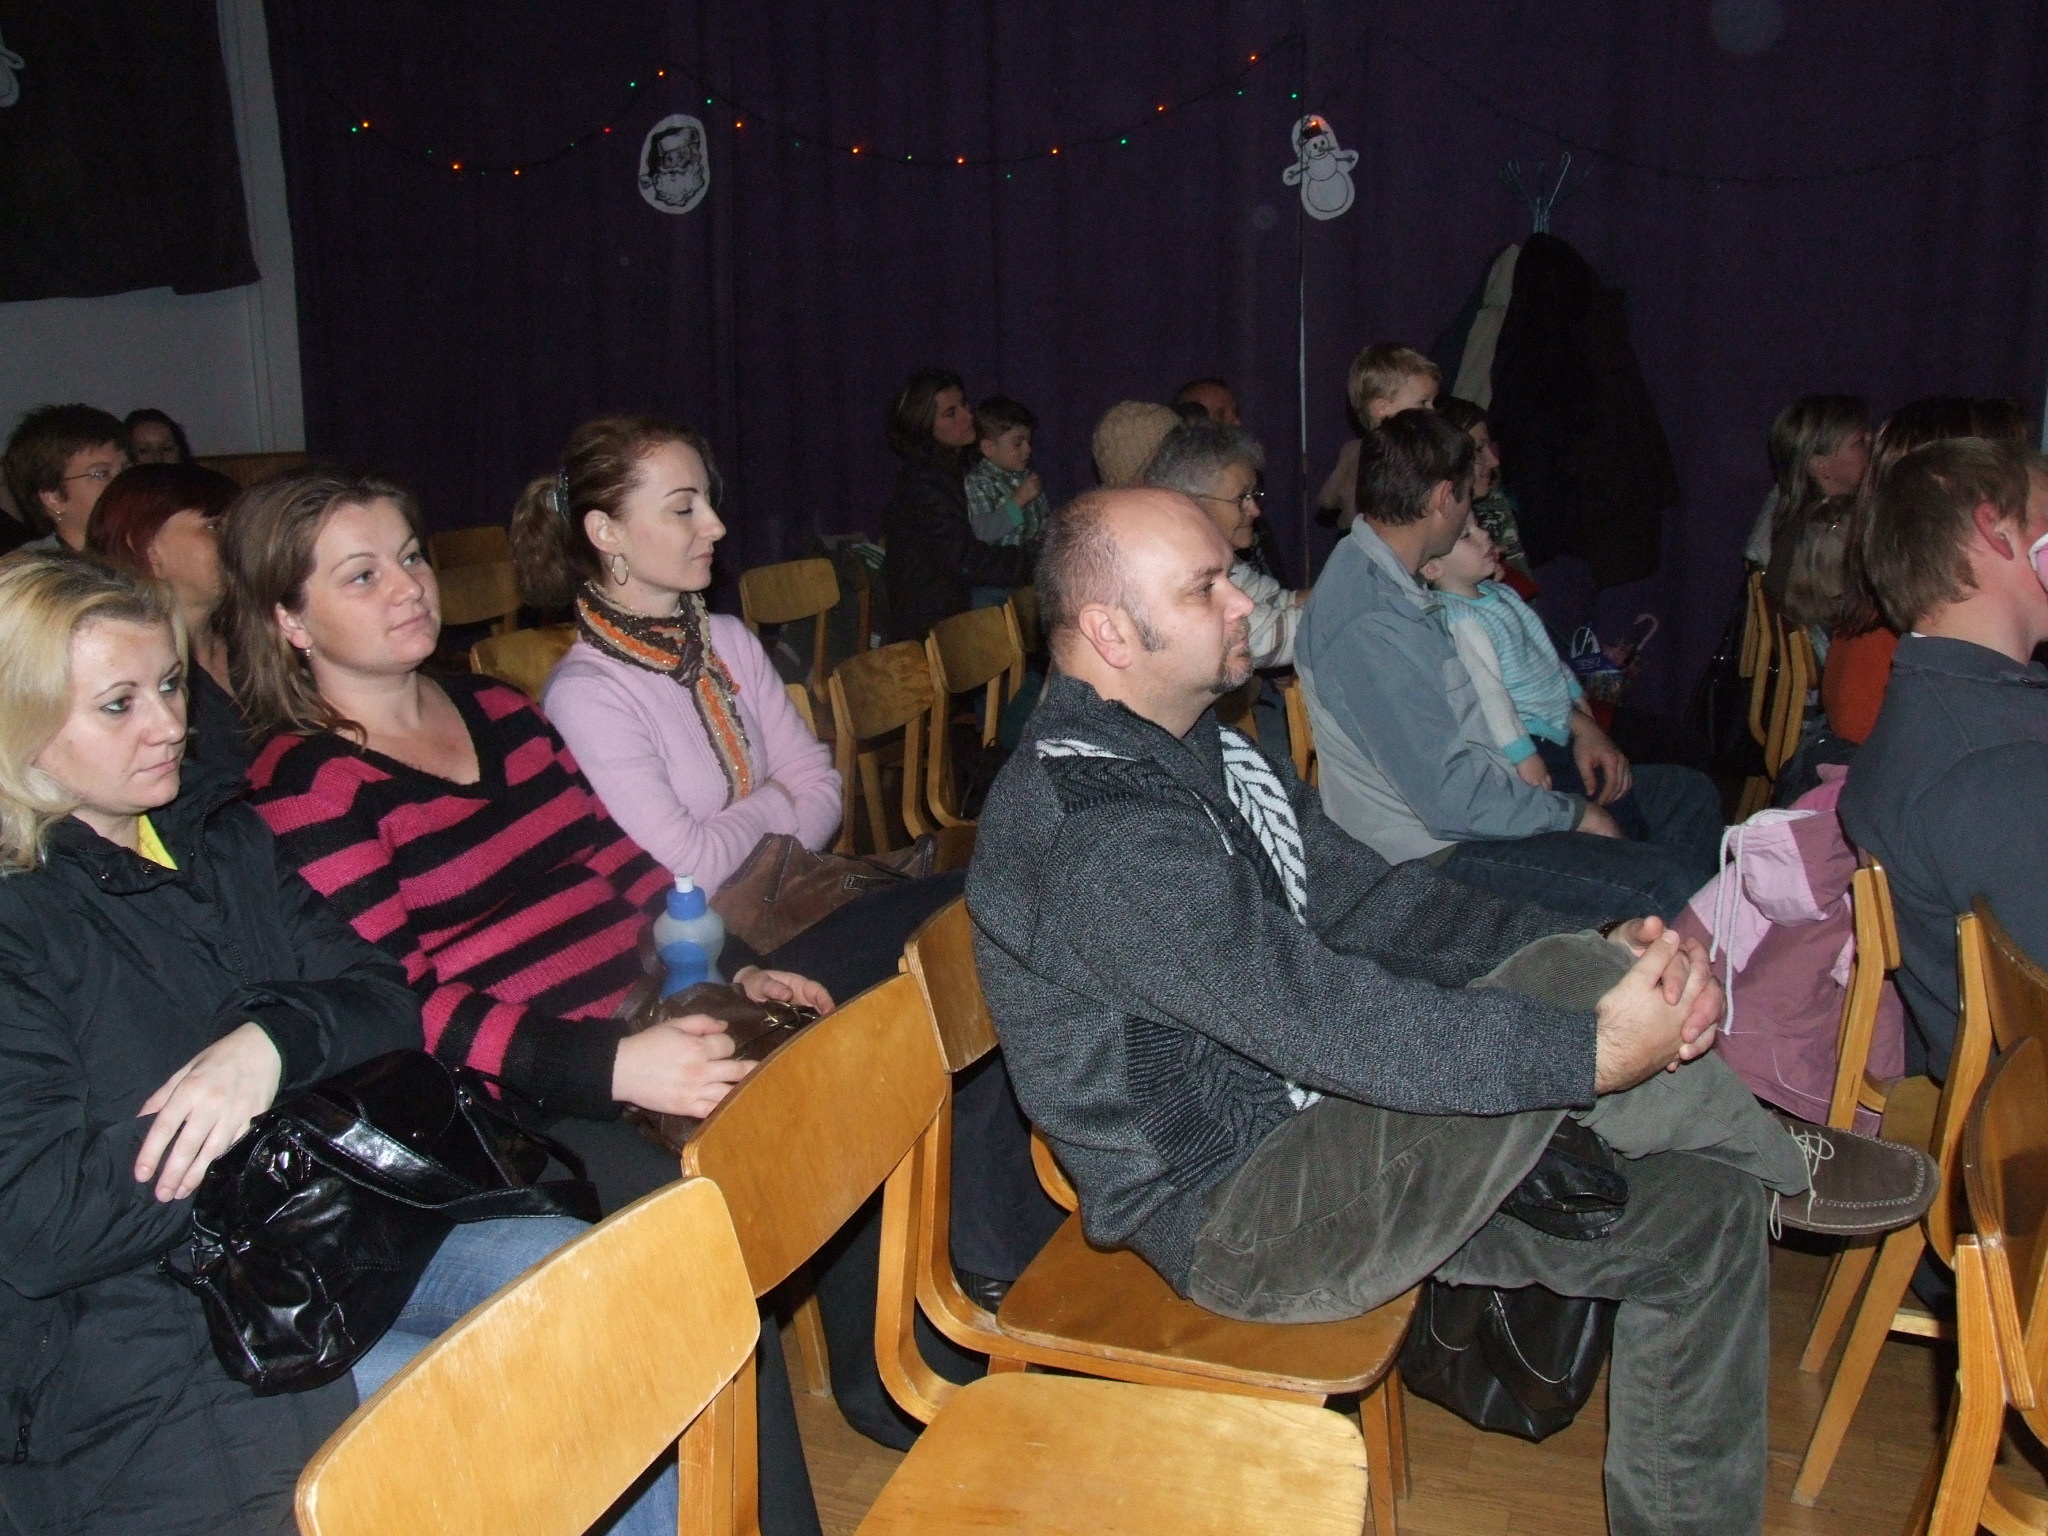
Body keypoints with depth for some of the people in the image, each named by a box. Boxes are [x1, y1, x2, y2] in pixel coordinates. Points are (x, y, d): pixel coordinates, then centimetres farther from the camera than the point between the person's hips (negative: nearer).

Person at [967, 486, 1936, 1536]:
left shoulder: (1208, 755, 9)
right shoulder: (1091, 829, -24)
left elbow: (1367, 898, 6)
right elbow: (1318, 1012, -29)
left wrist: (1596, 952, -8)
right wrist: (1593, 1047, -24)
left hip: (1321, 1137, 10)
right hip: (1232, 1222, -9)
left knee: (1701, 1209, 2)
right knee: (1558, 984, -25)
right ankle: (1783, 1162, 4)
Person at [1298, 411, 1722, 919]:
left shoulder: (1383, 574, 7)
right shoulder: (1369, 626, -26)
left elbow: (1480, 685, 24)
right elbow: (1450, 798, -27)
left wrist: (1577, 724, 12)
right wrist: (1573, 815, -13)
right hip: (1445, 844, -11)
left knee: (1690, 794, 12)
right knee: (1666, 887, -21)